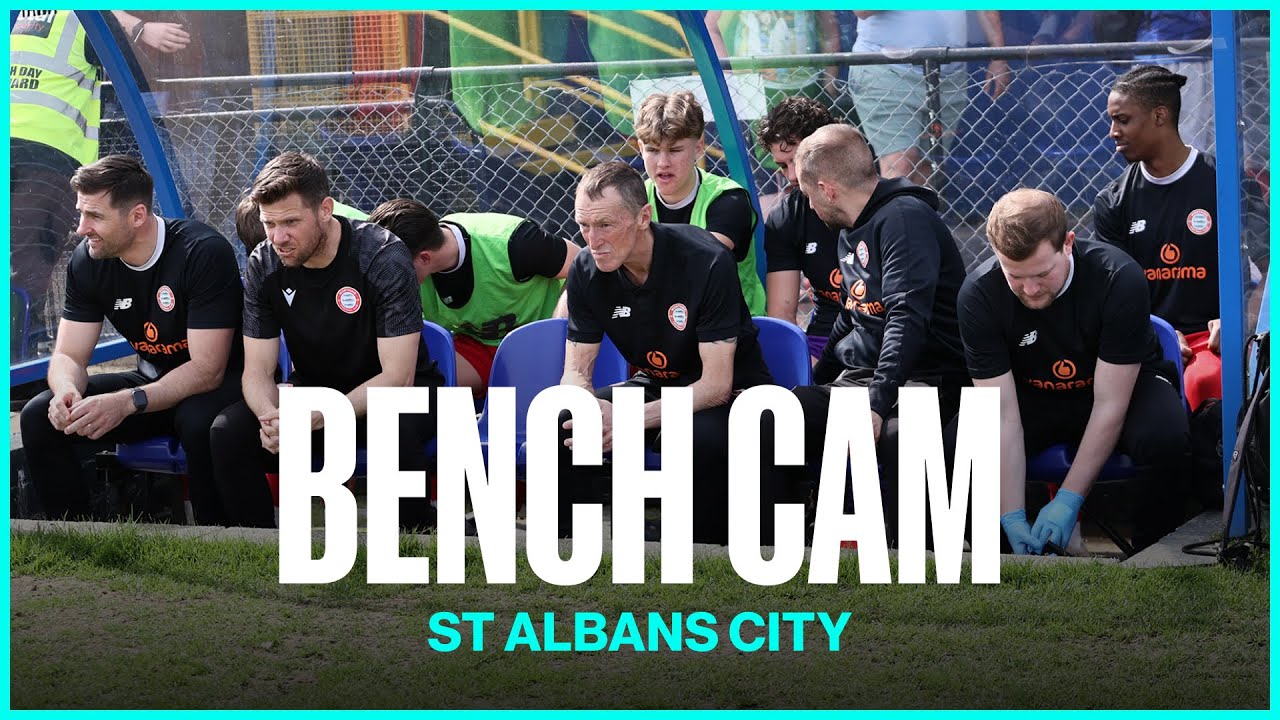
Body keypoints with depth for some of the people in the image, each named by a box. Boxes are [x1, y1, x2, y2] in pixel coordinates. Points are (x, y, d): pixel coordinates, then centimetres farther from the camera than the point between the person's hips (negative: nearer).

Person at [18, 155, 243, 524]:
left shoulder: (205, 253, -25)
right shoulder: (87, 261, -6)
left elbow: (206, 369, -27)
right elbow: (69, 355, -3)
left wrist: (127, 403, -39)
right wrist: (67, 392, -29)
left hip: (221, 383, -6)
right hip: (153, 382, 6)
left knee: (199, 422, -41)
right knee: (39, 417, -14)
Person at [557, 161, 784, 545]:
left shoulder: (706, 262, -26)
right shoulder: (586, 271, -9)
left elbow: (716, 384, -26)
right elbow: (576, 369, -4)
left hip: (730, 393, -5)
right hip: (655, 385, 5)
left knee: (705, 436, -40)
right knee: (561, 424, -20)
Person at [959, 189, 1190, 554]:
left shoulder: (1119, 278, -29)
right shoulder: (978, 295, -23)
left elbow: (1109, 405, -26)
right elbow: (1004, 415, -23)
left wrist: (1068, 500, -28)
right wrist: (1012, 516, -29)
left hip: (1123, 386, -2)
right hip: (1034, 396, 2)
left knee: (1167, 438, -36)